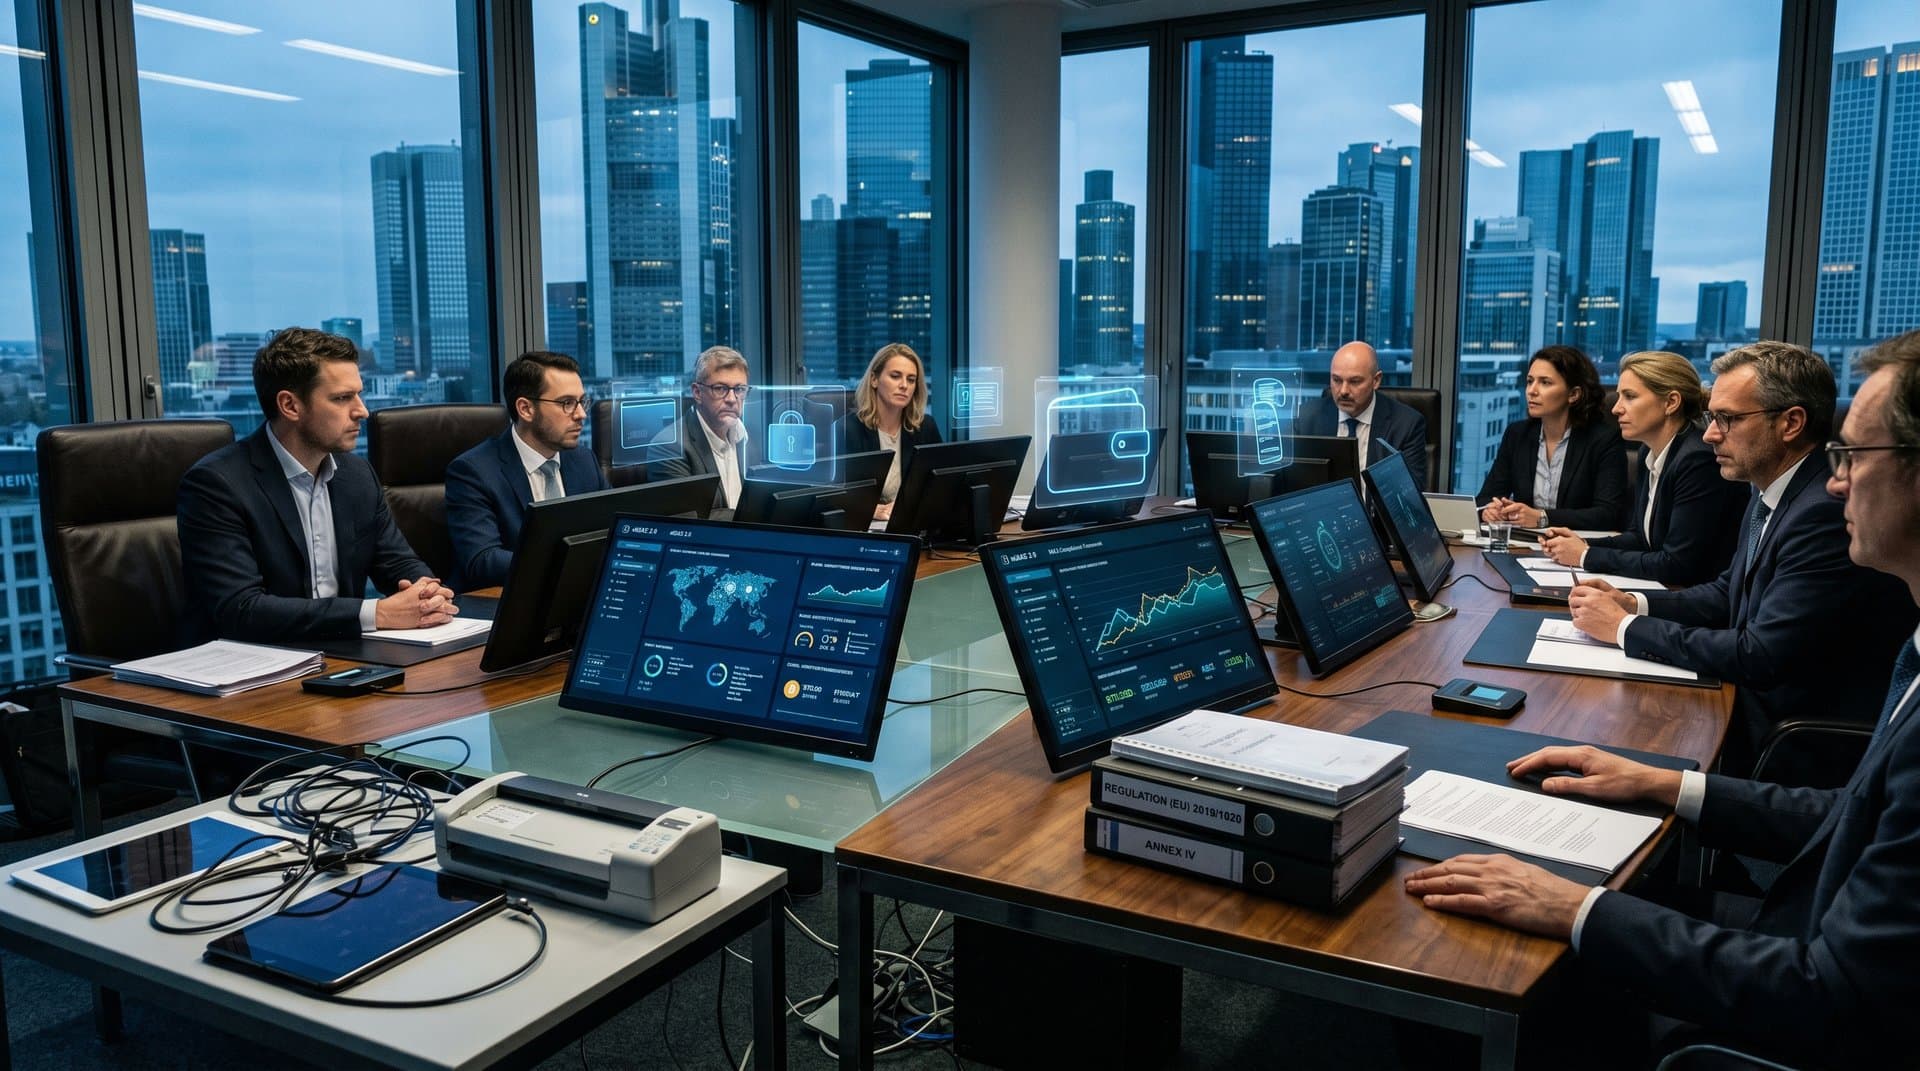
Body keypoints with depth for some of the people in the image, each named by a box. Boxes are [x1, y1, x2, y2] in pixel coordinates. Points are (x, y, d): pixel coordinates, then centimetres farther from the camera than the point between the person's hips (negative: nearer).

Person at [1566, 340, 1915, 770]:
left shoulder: (1829, 512, -23)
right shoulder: (1770, 495, 7)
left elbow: (1759, 657, -25)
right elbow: (1728, 593, 17)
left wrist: (1626, 627, -16)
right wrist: (1632, 602, -1)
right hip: (1757, 700, 8)